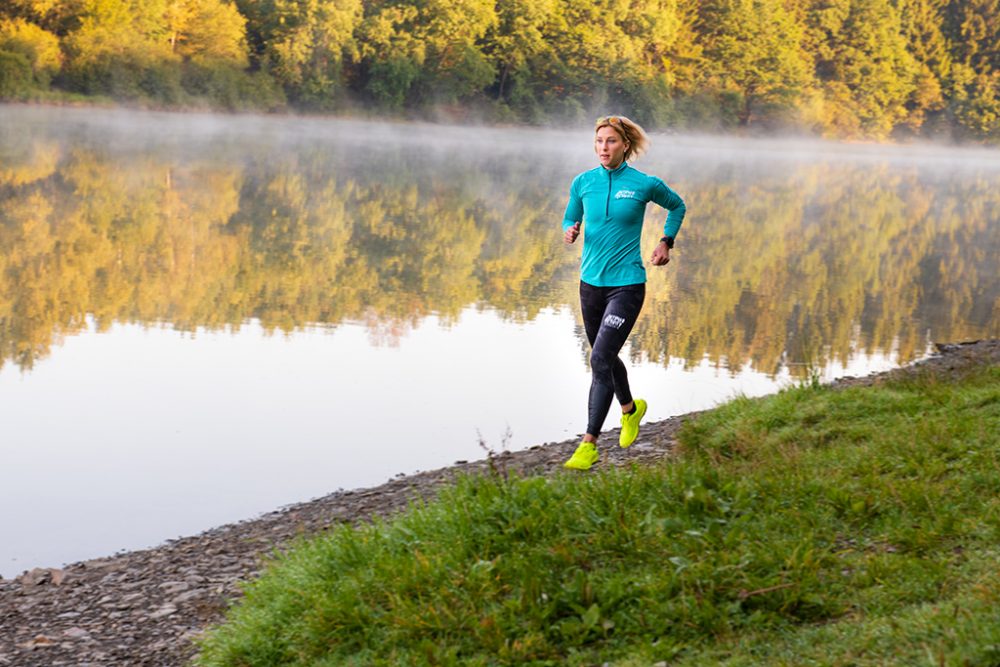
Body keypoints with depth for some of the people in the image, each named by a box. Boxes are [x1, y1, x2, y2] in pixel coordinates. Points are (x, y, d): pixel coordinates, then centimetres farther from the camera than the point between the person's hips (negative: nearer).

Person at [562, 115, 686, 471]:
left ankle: (589, 445, -12)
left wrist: (666, 242, 6)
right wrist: (569, 231, -8)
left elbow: (678, 206, 12)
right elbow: (569, 219, 14)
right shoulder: (583, 182, 0)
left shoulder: (646, 184, -8)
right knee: (605, 357, 19)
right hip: (591, 281, 5)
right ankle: (630, 409, 49)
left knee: (600, 359, -15)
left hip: (627, 284, -5)